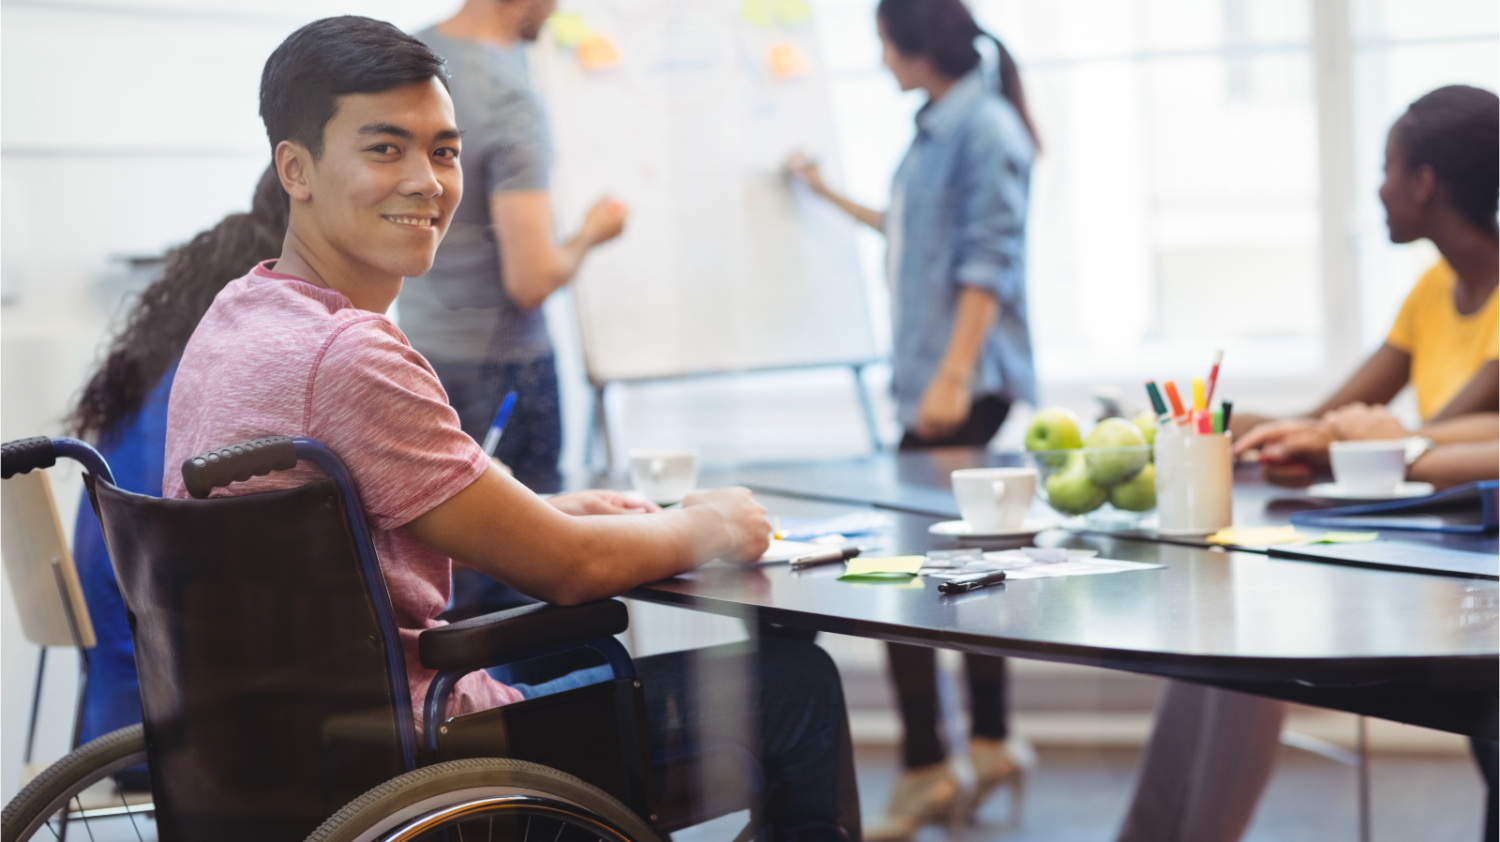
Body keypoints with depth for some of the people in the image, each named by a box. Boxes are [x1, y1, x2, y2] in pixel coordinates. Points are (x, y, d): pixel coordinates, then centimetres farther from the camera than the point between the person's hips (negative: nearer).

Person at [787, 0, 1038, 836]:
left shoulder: (985, 126, -12)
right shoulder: (939, 128, 17)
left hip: (967, 380, -10)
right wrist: (829, 193, 43)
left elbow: (989, 260, -18)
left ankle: (925, 769, -6)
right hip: (932, 377, 10)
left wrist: (953, 376, -24)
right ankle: (991, 745, 23)